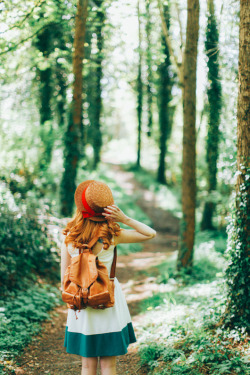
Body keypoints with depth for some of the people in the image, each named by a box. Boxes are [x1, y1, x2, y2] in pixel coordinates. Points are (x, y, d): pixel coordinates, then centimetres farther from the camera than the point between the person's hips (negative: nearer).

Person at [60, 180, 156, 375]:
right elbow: (151, 233, -3)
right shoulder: (111, 236, -13)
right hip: (108, 303, -2)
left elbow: (64, 277, 0)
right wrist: (125, 219, -12)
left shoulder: (69, 237, -6)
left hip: (81, 306, 3)